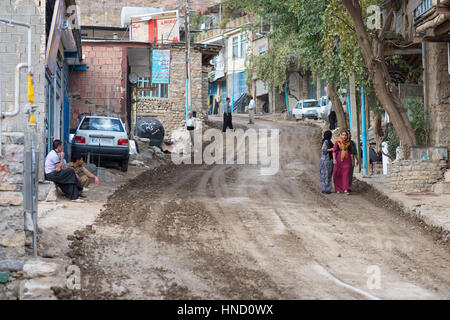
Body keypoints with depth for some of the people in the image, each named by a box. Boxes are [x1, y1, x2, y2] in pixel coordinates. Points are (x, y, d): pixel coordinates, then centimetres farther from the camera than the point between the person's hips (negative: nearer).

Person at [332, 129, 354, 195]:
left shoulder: (349, 142, 3)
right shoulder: (337, 142, -3)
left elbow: (351, 152, 6)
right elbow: (334, 151, -9)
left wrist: (352, 161, 4)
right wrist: (334, 159, -21)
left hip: (347, 160, 0)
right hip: (339, 160, 0)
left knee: (346, 174, -9)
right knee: (338, 174, 5)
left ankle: (346, 189, -15)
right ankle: (338, 189, 19)